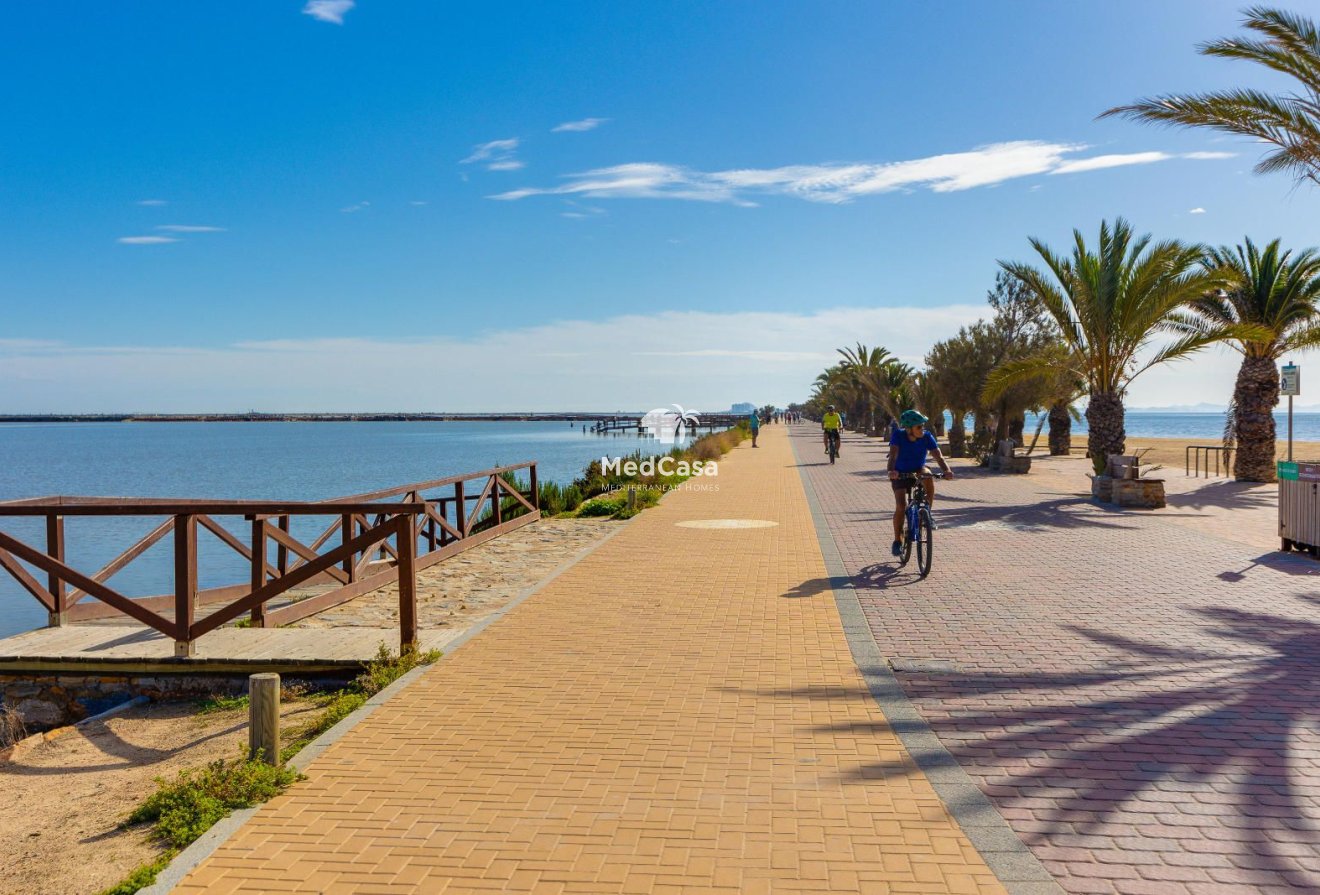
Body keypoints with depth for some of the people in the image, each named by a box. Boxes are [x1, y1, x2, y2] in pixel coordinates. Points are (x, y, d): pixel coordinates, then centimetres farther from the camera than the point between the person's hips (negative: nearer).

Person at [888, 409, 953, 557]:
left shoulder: (927, 437, -19)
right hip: (901, 474, -1)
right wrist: (891, 471, -56)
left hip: (918, 471, 2)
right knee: (901, 506, -17)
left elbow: (938, 456, -27)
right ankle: (897, 540, 3)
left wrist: (946, 470, -47)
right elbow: (893, 455, -36)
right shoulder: (898, 435, -24)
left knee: (928, 476, -35)